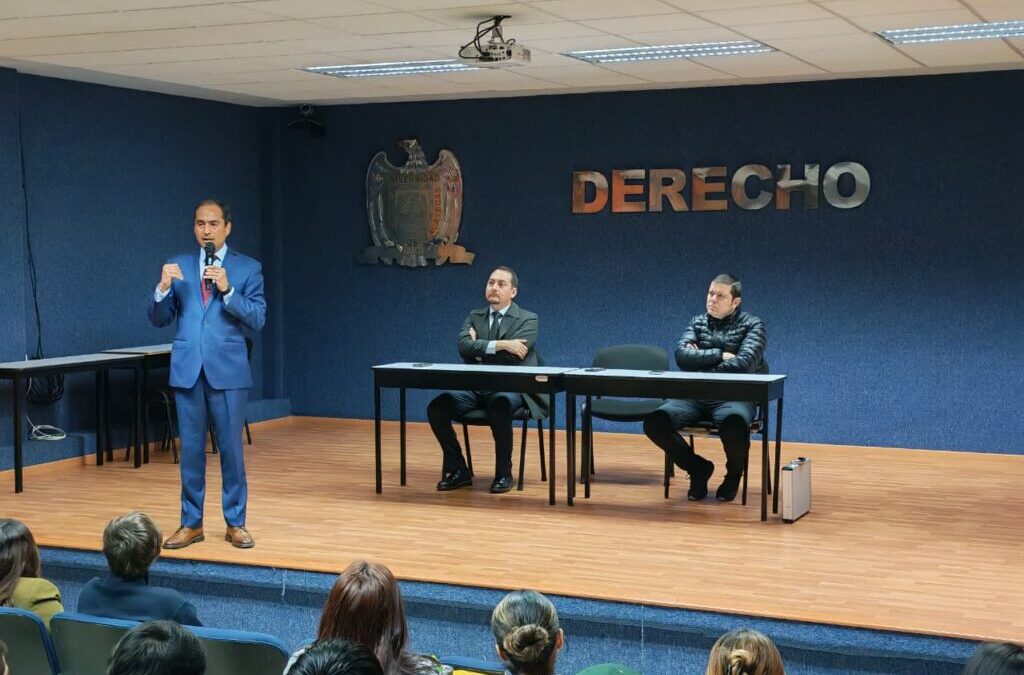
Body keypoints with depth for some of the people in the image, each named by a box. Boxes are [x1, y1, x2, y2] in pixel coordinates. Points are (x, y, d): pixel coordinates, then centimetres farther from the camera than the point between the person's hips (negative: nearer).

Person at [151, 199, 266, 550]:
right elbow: (159, 318, 6)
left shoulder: (247, 268, 2)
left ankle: (236, 523, 13)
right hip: (187, 368, 2)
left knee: (231, 448, 3)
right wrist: (163, 287, -13)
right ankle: (191, 523, 16)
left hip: (227, 369, -2)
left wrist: (227, 291, -18)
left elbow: (258, 319, -5)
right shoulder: (178, 266, 9)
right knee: (191, 449, 7)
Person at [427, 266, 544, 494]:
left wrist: (479, 348, -1)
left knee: (498, 407, -39)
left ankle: (503, 473, -18)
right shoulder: (474, 317, 15)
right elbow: (464, 347, -7)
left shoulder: (527, 319, 2)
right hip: (475, 388, 4)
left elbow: (511, 357, -13)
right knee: (436, 407, -22)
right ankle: (458, 470, -5)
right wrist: (500, 344, -16)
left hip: (510, 389, -4)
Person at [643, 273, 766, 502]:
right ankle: (697, 468, 3)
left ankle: (733, 474, -2)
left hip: (733, 397, -4)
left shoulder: (751, 325, 4)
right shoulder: (698, 323, 16)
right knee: (654, 422, -25)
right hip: (696, 396, 4)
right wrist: (720, 355, -7)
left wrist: (701, 360, -5)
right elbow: (682, 355, -1)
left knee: (734, 426, -40)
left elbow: (743, 364, -12)